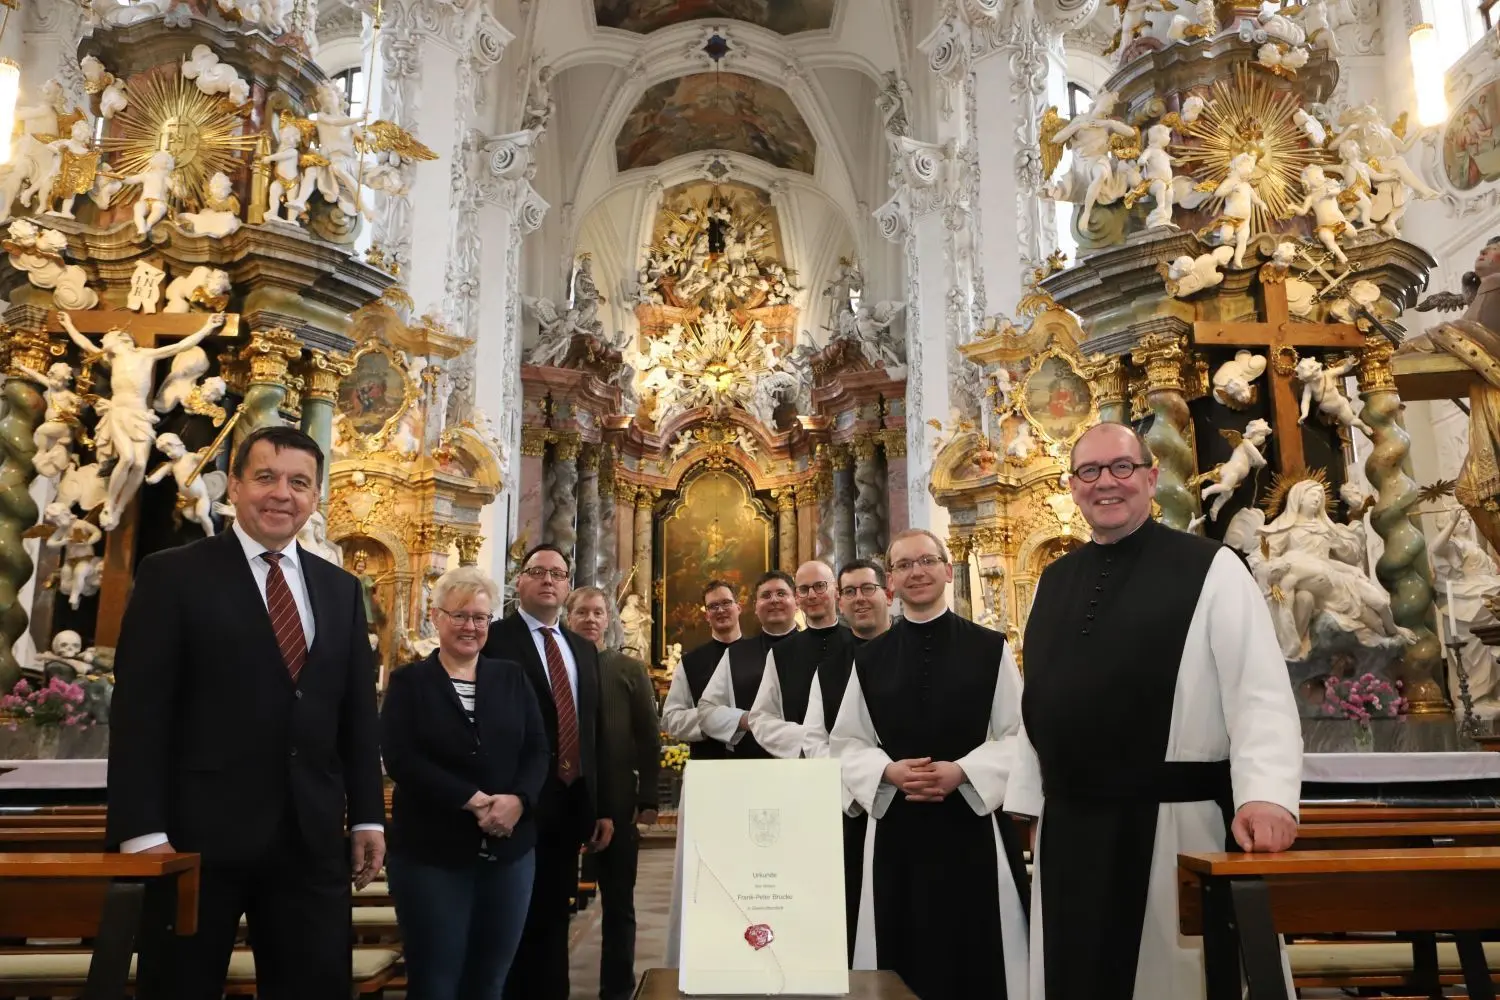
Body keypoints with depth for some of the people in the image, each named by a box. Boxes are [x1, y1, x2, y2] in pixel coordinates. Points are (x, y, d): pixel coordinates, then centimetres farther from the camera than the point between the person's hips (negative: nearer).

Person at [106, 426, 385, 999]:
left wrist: (368, 816, 8)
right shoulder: (172, 575, -2)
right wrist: (143, 833, -13)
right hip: (198, 834, -4)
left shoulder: (340, 589, 11)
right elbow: (140, 712, -7)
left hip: (311, 836, 4)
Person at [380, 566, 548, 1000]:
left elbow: (538, 750, 3)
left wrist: (518, 799, -17)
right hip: (430, 853, -3)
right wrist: (471, 800, -20)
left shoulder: (511, 677, 8)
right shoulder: (408, 681, 0)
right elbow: (399, 758, -12)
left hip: (508, 850, 3)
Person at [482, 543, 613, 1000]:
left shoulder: (584, 649, 14)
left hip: (571, 804, 6)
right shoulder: (492, 639, -5)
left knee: (554, 918, 15)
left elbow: (594, 731, 14)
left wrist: (601, 806, 12)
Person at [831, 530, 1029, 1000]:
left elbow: (1018, 736, -2)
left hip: (973, 822, -1)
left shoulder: (990, 649, 0)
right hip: (896, 825, 2)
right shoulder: (869, 658, 5)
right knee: (902, 958, 8)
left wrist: (962, 772, -15)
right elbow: (845, 742, 6)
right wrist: (888, 771, -12)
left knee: (977, 958, 5)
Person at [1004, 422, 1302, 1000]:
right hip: (1068, 828, 5)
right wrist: (1027, 805, 12)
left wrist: (1267, 796, -23)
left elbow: (1261, 692, -10)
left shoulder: (1211, 570, -4)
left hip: (1172, 823, -5)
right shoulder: (1053, 582, 10)